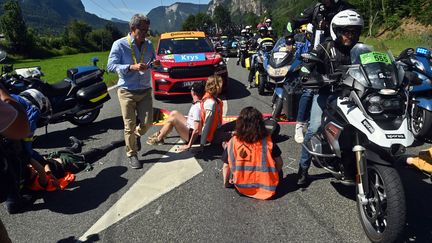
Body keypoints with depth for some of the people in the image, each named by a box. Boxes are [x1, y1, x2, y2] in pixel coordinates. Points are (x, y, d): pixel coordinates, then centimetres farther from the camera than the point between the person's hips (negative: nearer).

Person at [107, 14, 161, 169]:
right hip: (127, 91, -4)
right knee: (129, 125, 1)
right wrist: (132, 67, -23)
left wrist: (154, 64, -7)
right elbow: (111, 66, -11)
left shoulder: (148, 44, 6)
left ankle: (137, 135, 38)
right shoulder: (120, 44, -7)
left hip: (145, 90, 4)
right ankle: (132, 155, 17)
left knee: (147, 122, 3)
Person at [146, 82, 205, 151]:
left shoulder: (197, 107, -27)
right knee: (174, 113, 9)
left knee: (172, 119, -19)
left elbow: (197, 130, -30)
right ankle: (160, 133, 13)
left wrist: (189, 145, -26)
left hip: (191, 135, -10)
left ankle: (158, 139, 0)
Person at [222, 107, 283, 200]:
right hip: (267, 188, 0)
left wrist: (226, 183, 12)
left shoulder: (232, 142, -15)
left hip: (242, 188, 1)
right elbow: (279, 163, -7)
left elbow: (226, 165, -6)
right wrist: (273, 177, 13)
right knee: (278, 170, 29)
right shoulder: (268, 141, -17)